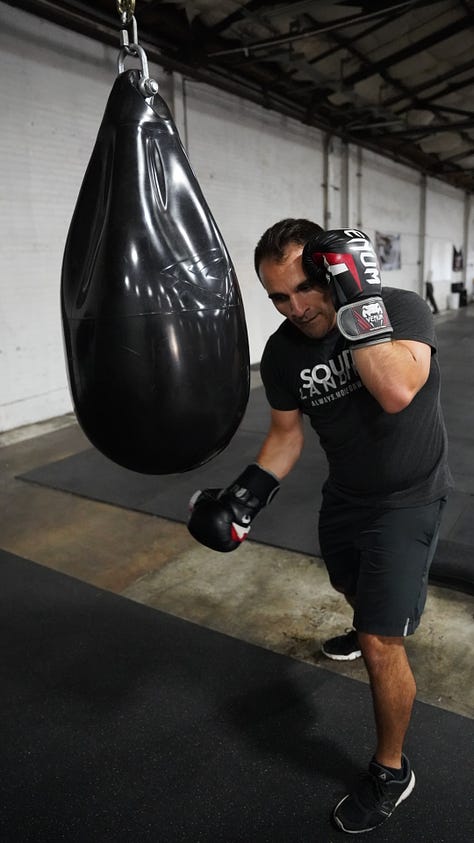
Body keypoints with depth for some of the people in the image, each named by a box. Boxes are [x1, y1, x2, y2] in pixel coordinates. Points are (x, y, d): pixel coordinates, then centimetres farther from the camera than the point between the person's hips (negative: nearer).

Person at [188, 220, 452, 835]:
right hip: (344, 494, 6)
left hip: (408, 497, -5)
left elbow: (397, 392, -42)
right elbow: (287, 431, 1)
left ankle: (391, 772, 21)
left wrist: (356, 301, -40)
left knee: (382, 646, -8)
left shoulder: (402, 308, -23)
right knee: (350, 586, 31)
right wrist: (253, 488, -12)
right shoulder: (283, 352, -11)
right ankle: (376, 626, 69)